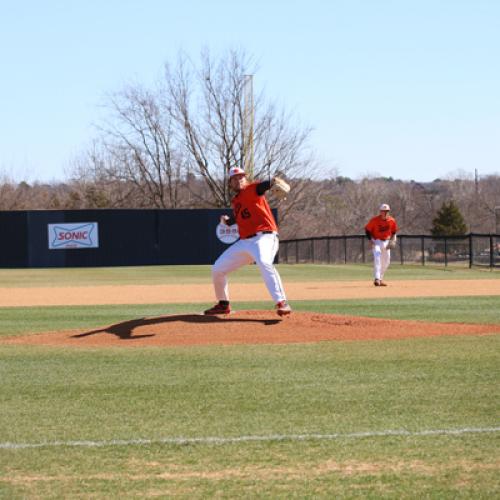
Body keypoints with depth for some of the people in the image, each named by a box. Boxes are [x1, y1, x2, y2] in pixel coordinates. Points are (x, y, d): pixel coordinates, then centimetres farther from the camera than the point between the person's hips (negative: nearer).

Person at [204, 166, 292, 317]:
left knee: (264, 262, -38)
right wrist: (227, 221, 7)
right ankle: (223, 304, 29)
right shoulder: (235, 201, 17)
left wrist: (274, 182, -51)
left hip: (264, 237, -8)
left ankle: (282, 303, -41)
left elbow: (263, 186, -28)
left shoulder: (251, 190, -5)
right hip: (244, 242, 8)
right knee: (217, 269, 10)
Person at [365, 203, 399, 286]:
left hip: (386, 242, 5)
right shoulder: (374, 220, -16)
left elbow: (394, 232, 9)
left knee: (386, 262, 9)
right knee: (377, 256, -25)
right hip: (376, 241, -5)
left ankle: (380, 279, 27)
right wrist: (370, 240, -17)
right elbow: (367, 230, -6)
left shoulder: (392, 221, -6)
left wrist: (393, 241, -6)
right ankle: (377, 279, -32)